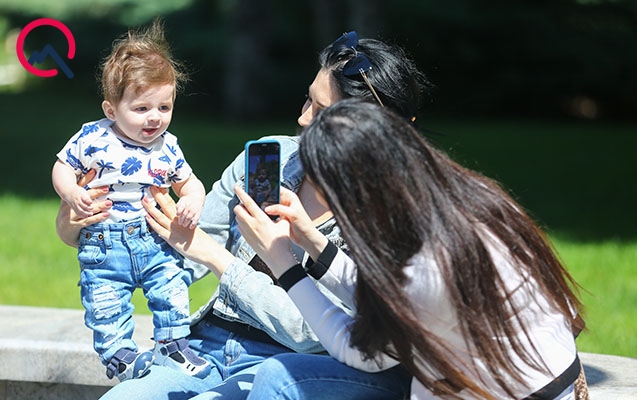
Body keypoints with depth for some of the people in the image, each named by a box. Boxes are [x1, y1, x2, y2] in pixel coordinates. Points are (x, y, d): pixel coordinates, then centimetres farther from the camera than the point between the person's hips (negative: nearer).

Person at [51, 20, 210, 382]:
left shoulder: (167, 147, 0)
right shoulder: (94, 138, -10)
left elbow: (189, 182, 13)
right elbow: (62, 168, 0)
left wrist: (192, 202, -9)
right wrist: (71, 193, -20)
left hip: (153, 239, 2)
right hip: (103, 243, -2)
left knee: (172, 287, -1)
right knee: (105, 303, -3)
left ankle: (173, 346, 13)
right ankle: (119, 354, 11)